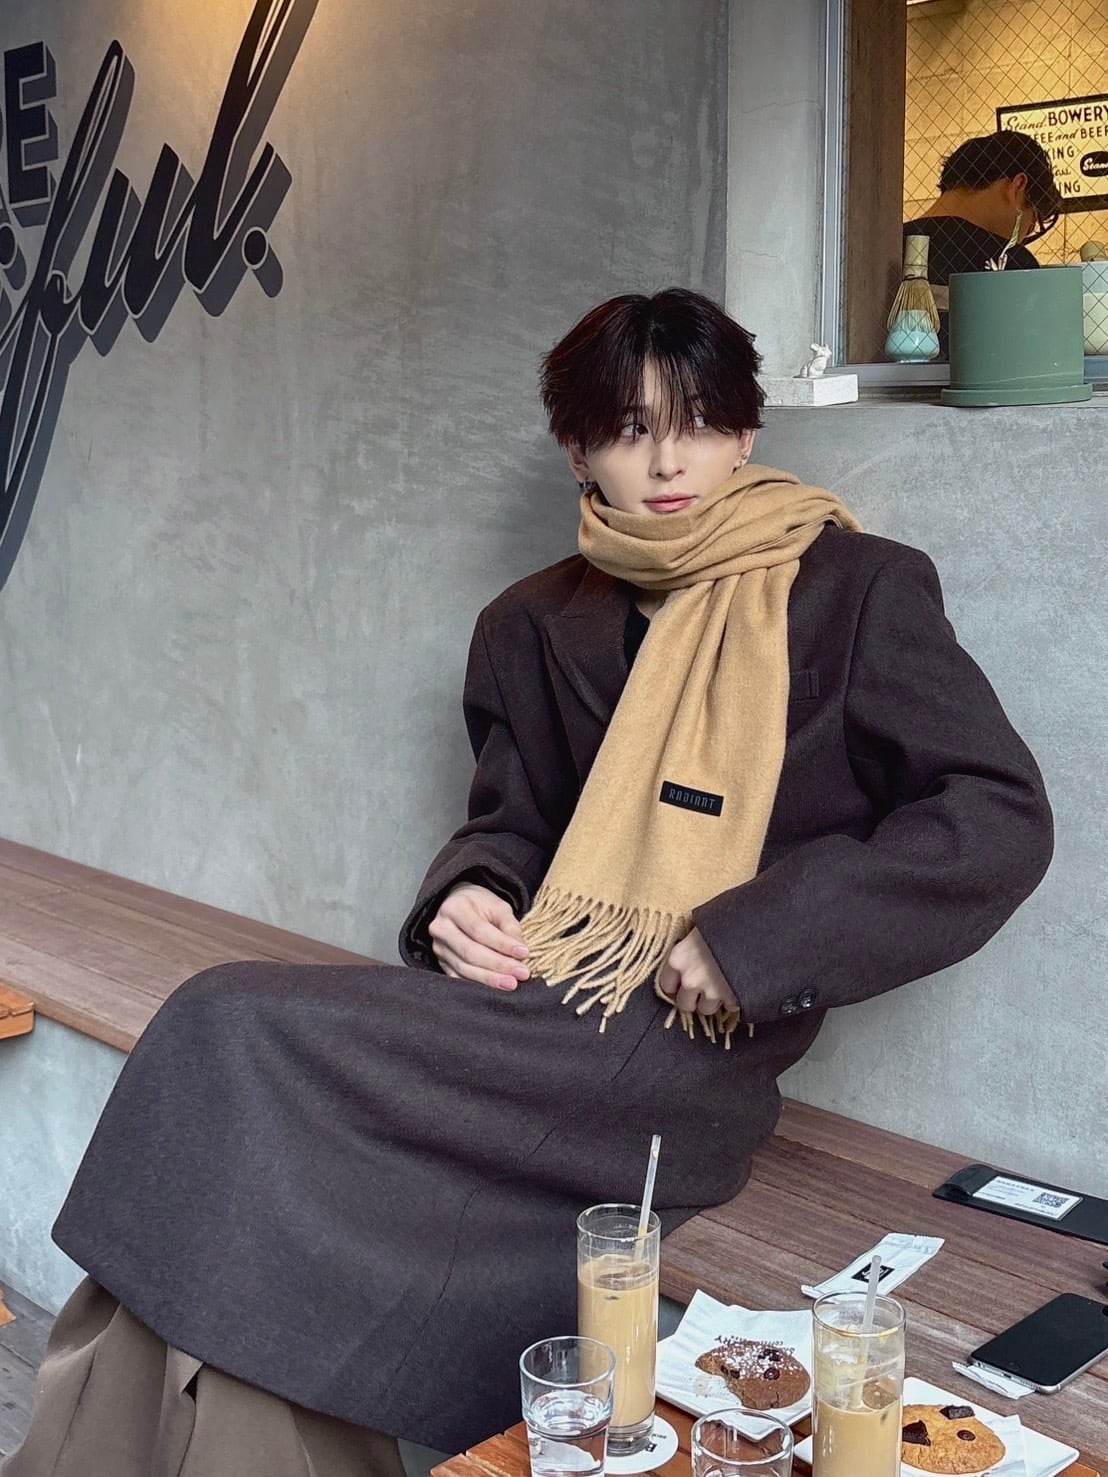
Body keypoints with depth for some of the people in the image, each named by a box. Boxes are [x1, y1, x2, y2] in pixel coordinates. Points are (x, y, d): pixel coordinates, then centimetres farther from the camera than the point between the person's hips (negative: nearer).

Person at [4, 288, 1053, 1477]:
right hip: (535, 1012, 6)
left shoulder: (855, 591, -1)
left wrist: (744, 940, -14)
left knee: (232, 1034, -19)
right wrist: (466, 898, -2)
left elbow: (1001, 818, -8)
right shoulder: (536, 627, 15)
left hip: (684, 1054, -5)